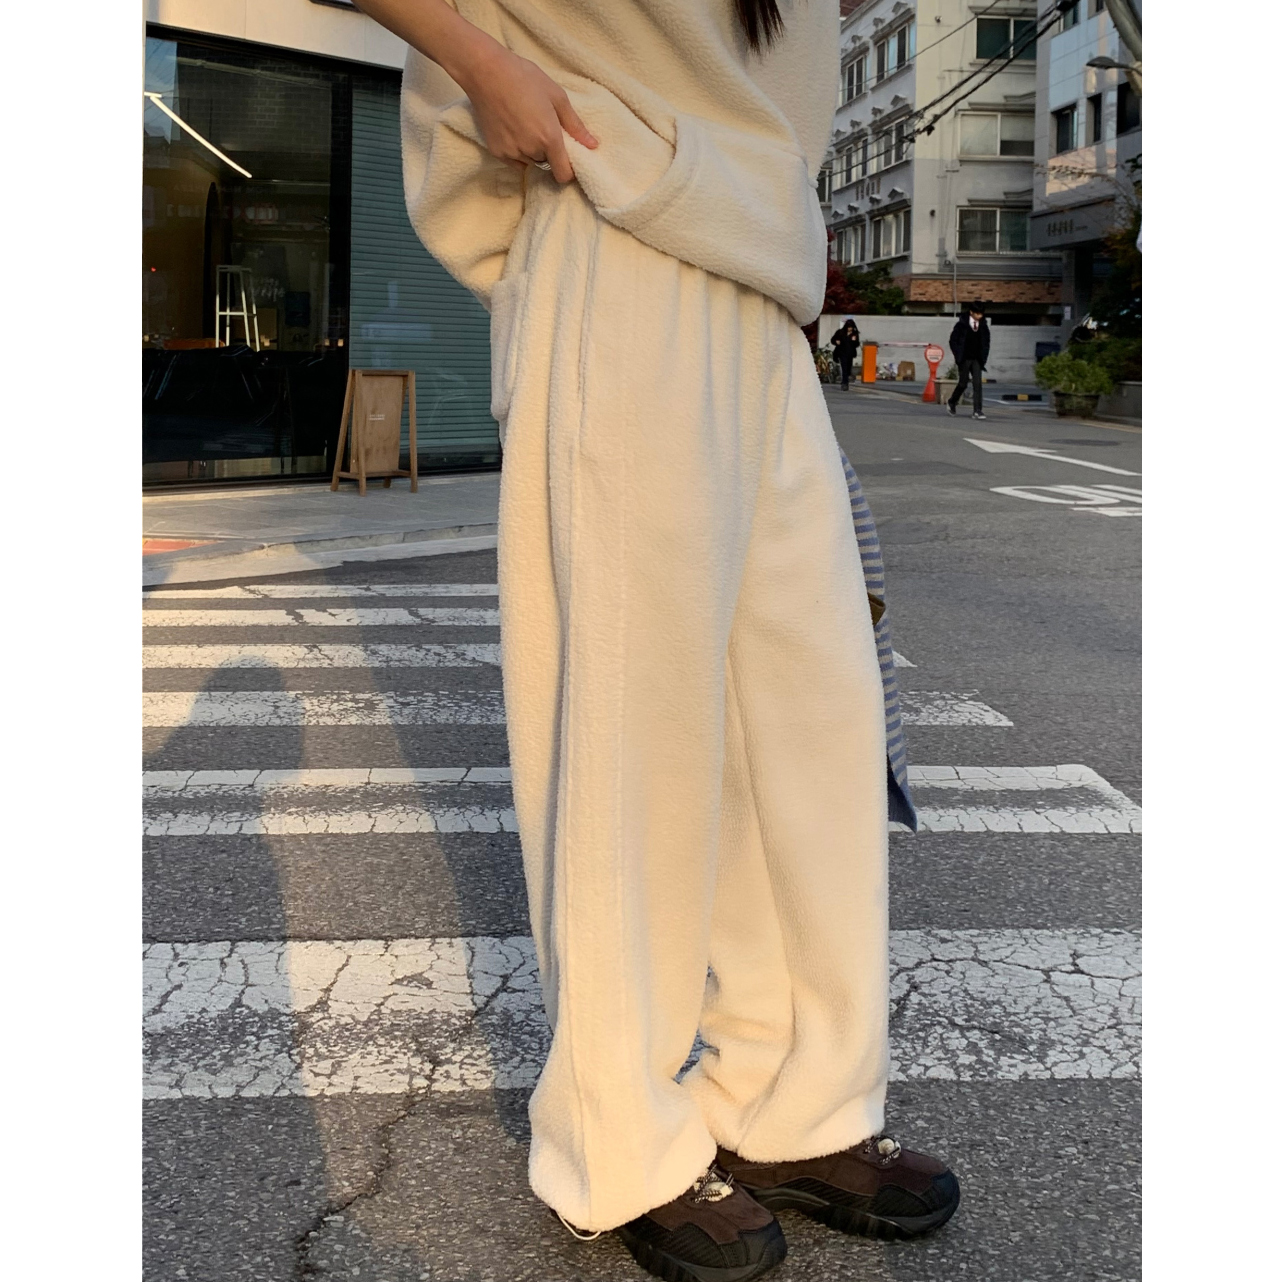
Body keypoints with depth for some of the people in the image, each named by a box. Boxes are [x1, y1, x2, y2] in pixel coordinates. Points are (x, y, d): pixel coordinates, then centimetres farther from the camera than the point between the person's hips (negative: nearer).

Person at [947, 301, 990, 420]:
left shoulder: (983, 325, 2)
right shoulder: (961, 324, -6)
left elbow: (986, 341, 14)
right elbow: (952, 341, -2)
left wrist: (983, 356, 4)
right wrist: (958, 356, -7)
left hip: (977, 360, 2)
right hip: (964, 359, -2)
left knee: (978, 384, -9)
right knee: (963, 383, 5)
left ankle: (977, 411, -11)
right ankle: (952, 402, 33)